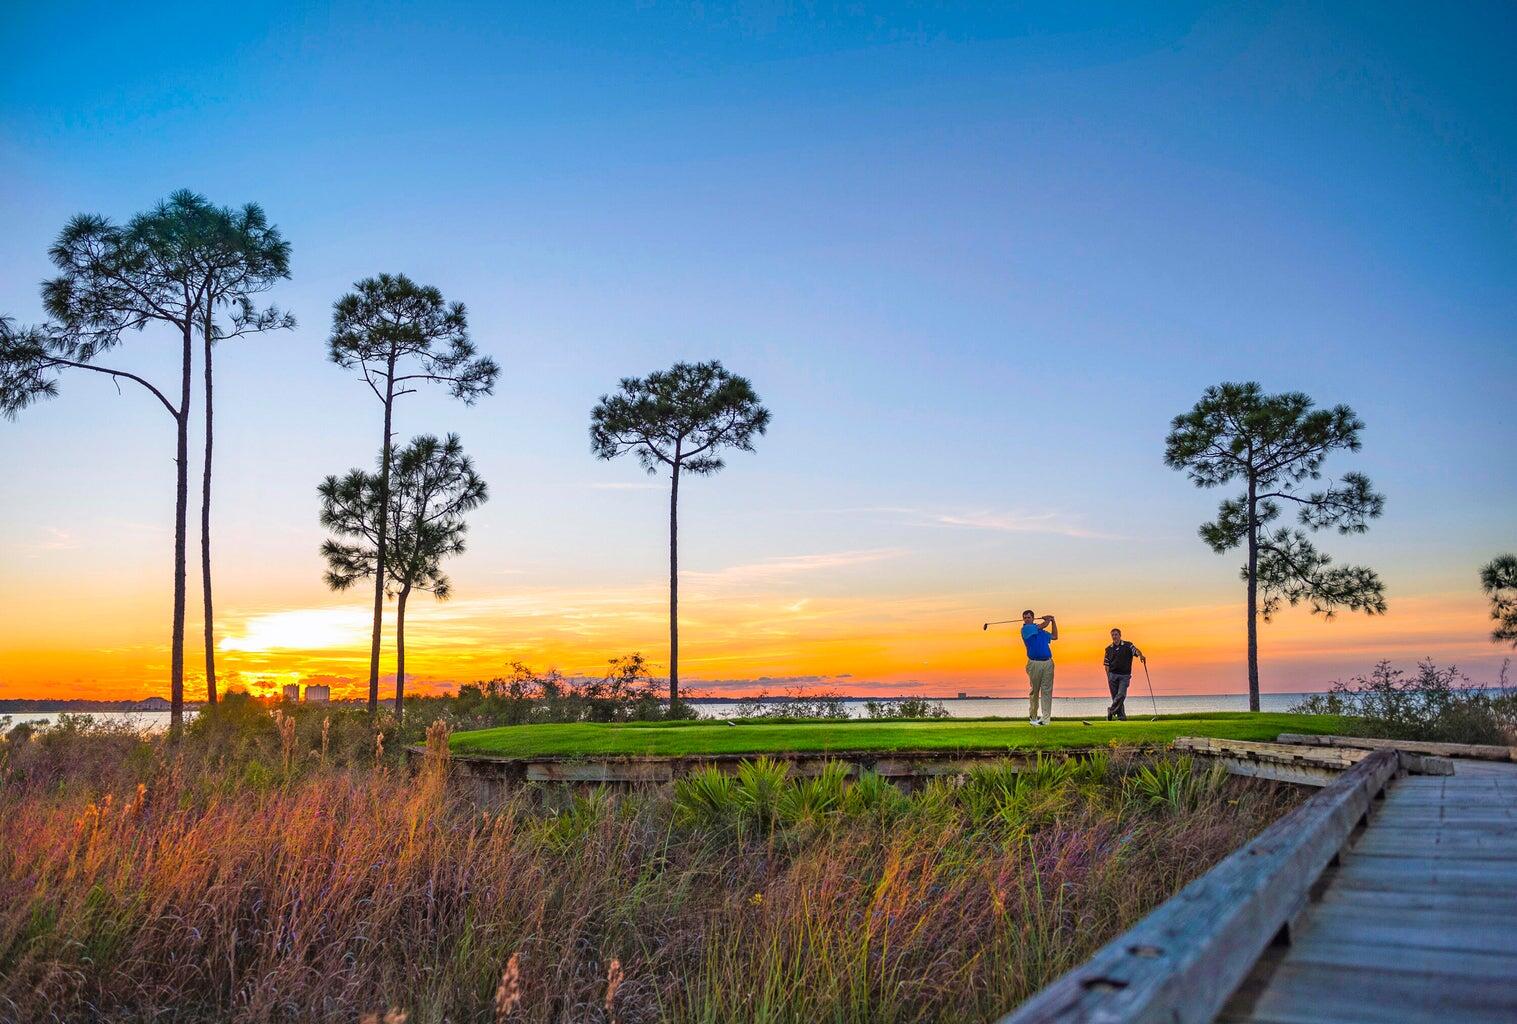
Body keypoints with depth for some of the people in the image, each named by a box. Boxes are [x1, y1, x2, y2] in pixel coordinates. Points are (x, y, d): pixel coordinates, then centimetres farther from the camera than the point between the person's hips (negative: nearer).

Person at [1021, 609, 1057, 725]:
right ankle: (1033, 717, 16)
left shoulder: (1041, 631, 20)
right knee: (1034, 691, 2)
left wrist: (1053, 621, 24)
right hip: (1034, 663, -4)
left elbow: (1054, 636, 31)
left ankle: (1045, 719, -7)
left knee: (1047, 691, -4)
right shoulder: (1025, 629, -1)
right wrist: (1048, 619, 9)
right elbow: (1041, 626, -10)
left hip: (1048, 662, 4)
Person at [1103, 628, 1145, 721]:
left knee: (1121, 695, -15)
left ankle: (1111, 711, -2)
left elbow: (1136, 651, -15)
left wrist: (1141, 655, -38)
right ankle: (1121, 715, 11)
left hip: (1125, 675, -2)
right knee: (1115, 696, 2)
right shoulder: (1109, 649, 10)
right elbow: (1107, 664, 12)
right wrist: (1108, 677, 4)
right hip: (1113, 675, 2)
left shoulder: (1127, 646, 3)